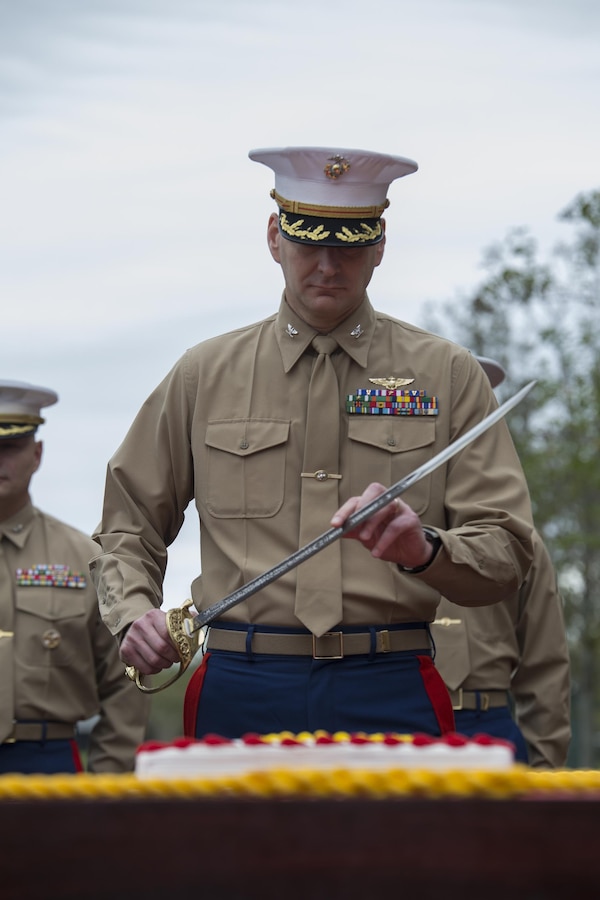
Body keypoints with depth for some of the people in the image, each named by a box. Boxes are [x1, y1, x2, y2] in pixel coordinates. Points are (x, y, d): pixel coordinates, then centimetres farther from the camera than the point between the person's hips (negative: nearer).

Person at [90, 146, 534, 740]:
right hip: (239, 698, 1)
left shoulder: (447, 374, 7)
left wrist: (424, 550, -20)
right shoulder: (204, 376, 11)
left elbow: (507, 554, 1)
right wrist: (133, 614, -3)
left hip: (392, 698, -1)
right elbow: (128, 530, 18)